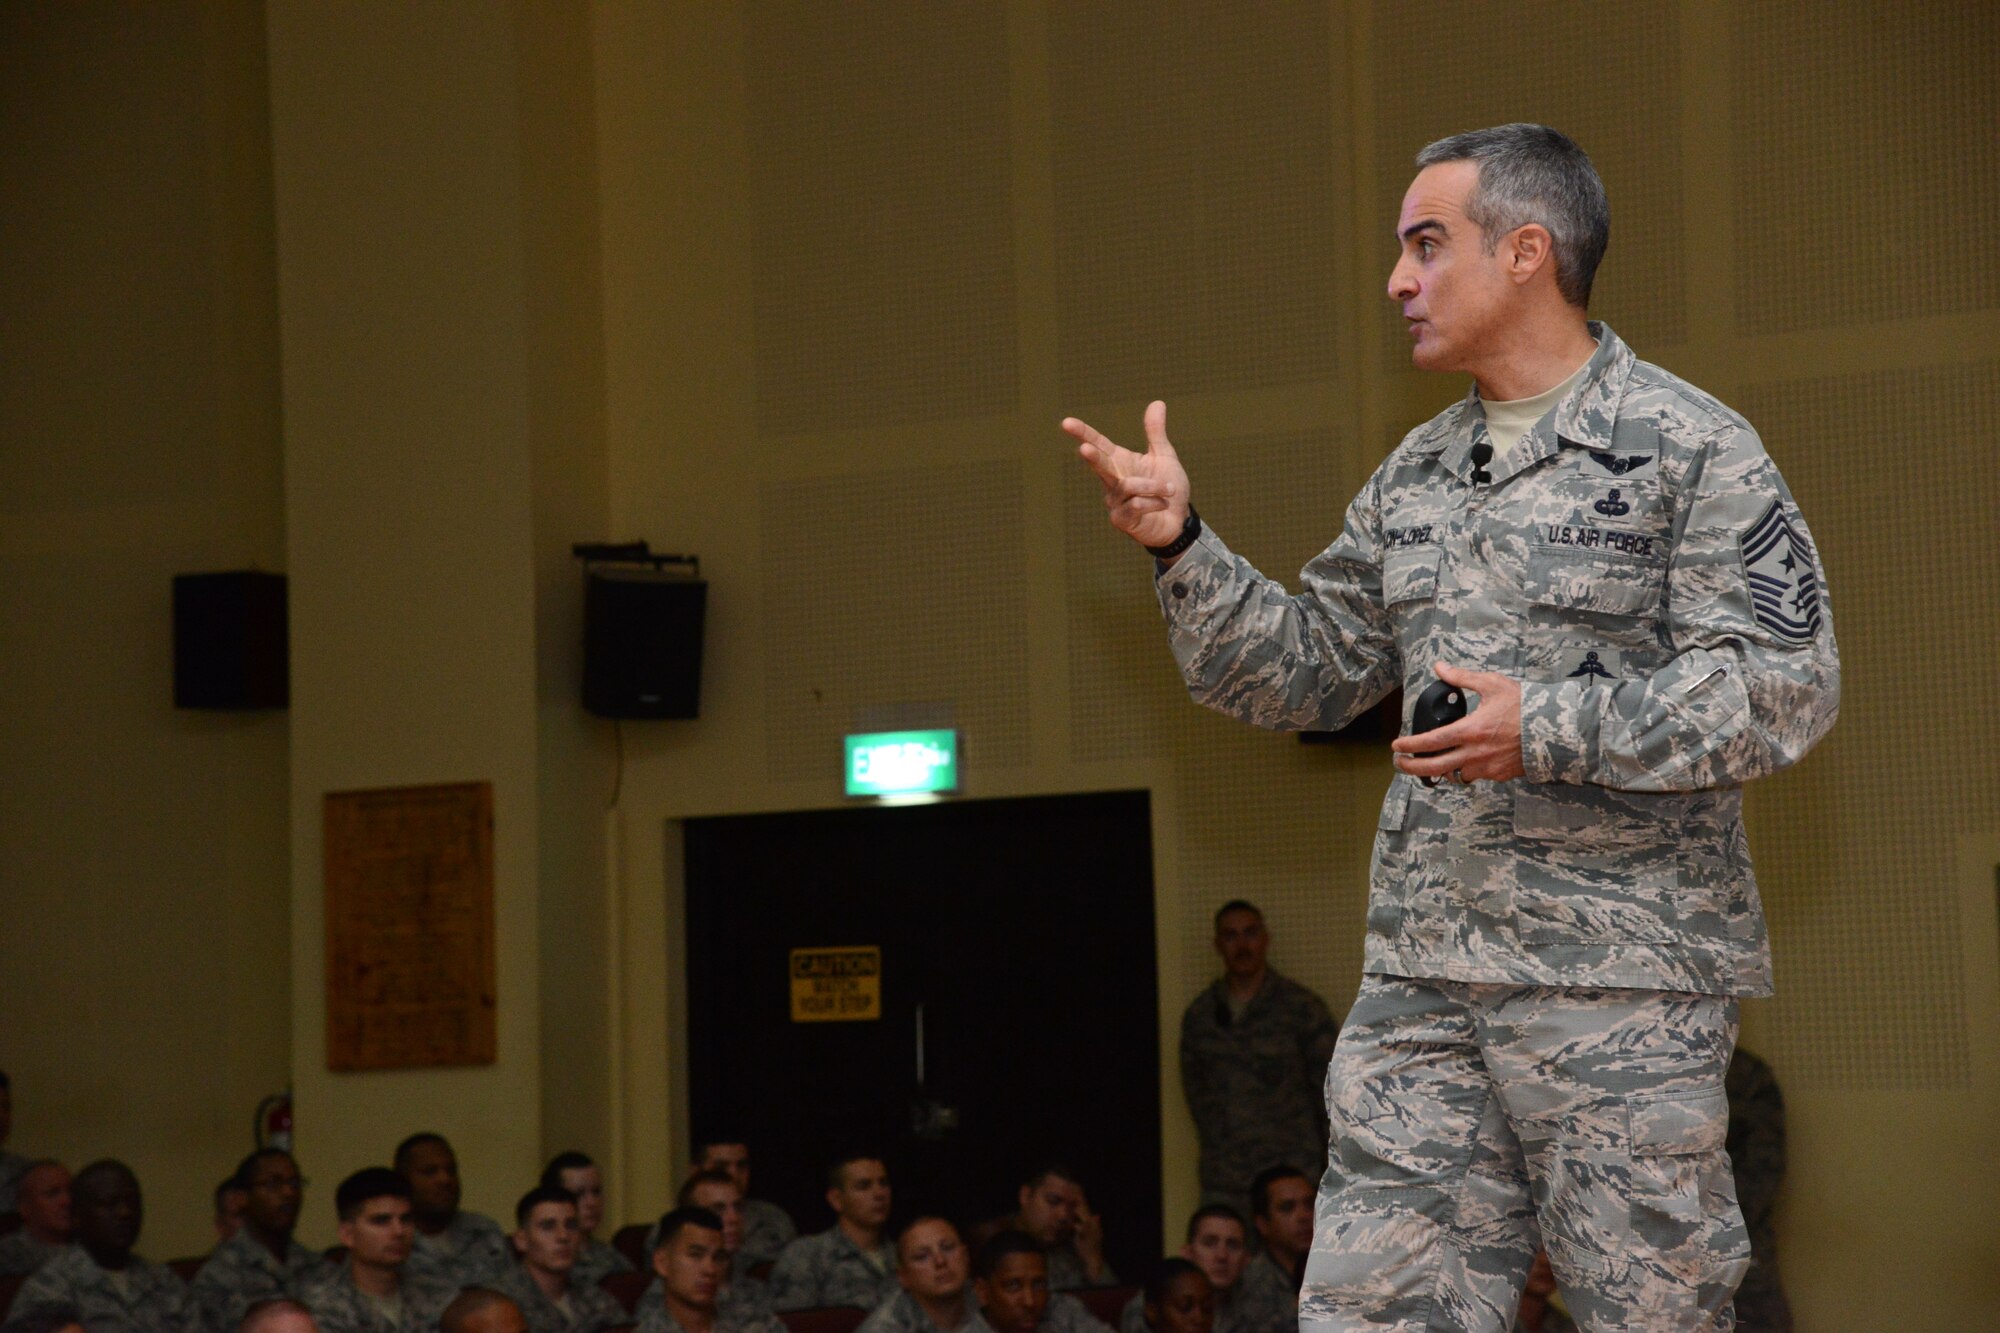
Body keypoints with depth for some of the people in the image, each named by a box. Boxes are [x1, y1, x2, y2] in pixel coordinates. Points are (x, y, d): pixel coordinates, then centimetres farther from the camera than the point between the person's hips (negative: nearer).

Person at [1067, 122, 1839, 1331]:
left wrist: (1547, 729, -17)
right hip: (1423, 973, 6)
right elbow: (1305, 673, 21)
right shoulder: (1414, 478, 18)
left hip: (1621, 973, -6)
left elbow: (1788, 684, -11)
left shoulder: (1690, 448, -3)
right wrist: (1184, 550, 6)